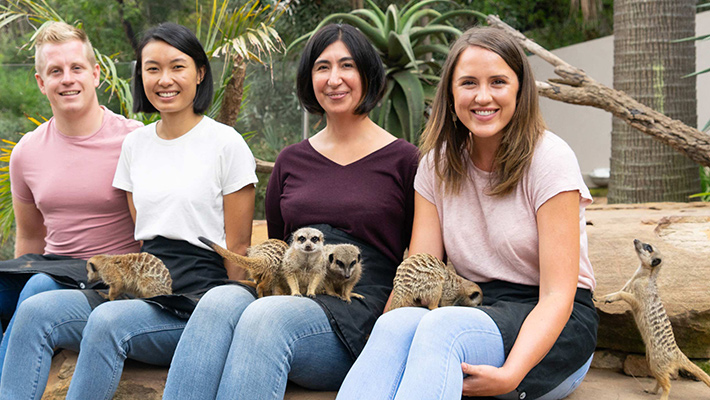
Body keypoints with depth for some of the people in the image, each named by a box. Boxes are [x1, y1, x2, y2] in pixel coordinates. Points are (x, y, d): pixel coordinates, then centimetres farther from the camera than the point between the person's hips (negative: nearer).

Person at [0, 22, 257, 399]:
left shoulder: (227, 144, -3)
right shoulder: (135, 144, 15)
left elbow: (237, 247, -3)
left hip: (199, 296, -6)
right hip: (144, 289, 6)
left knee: (108, 321, -33)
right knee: (35, 310, -17)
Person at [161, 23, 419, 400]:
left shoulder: (403, 160, 8)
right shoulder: (291, 160, 21)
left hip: (358, 315, -4)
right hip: (286, 295, 4)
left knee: (266, 317, -35)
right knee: (218, 300, -30)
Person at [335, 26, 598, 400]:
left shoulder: (549, 159, -8)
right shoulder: (438, 164, 6)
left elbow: (557, 295, -14)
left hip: (548, 327, -4)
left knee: (442, 326, -36)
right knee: (395, 323, -31)